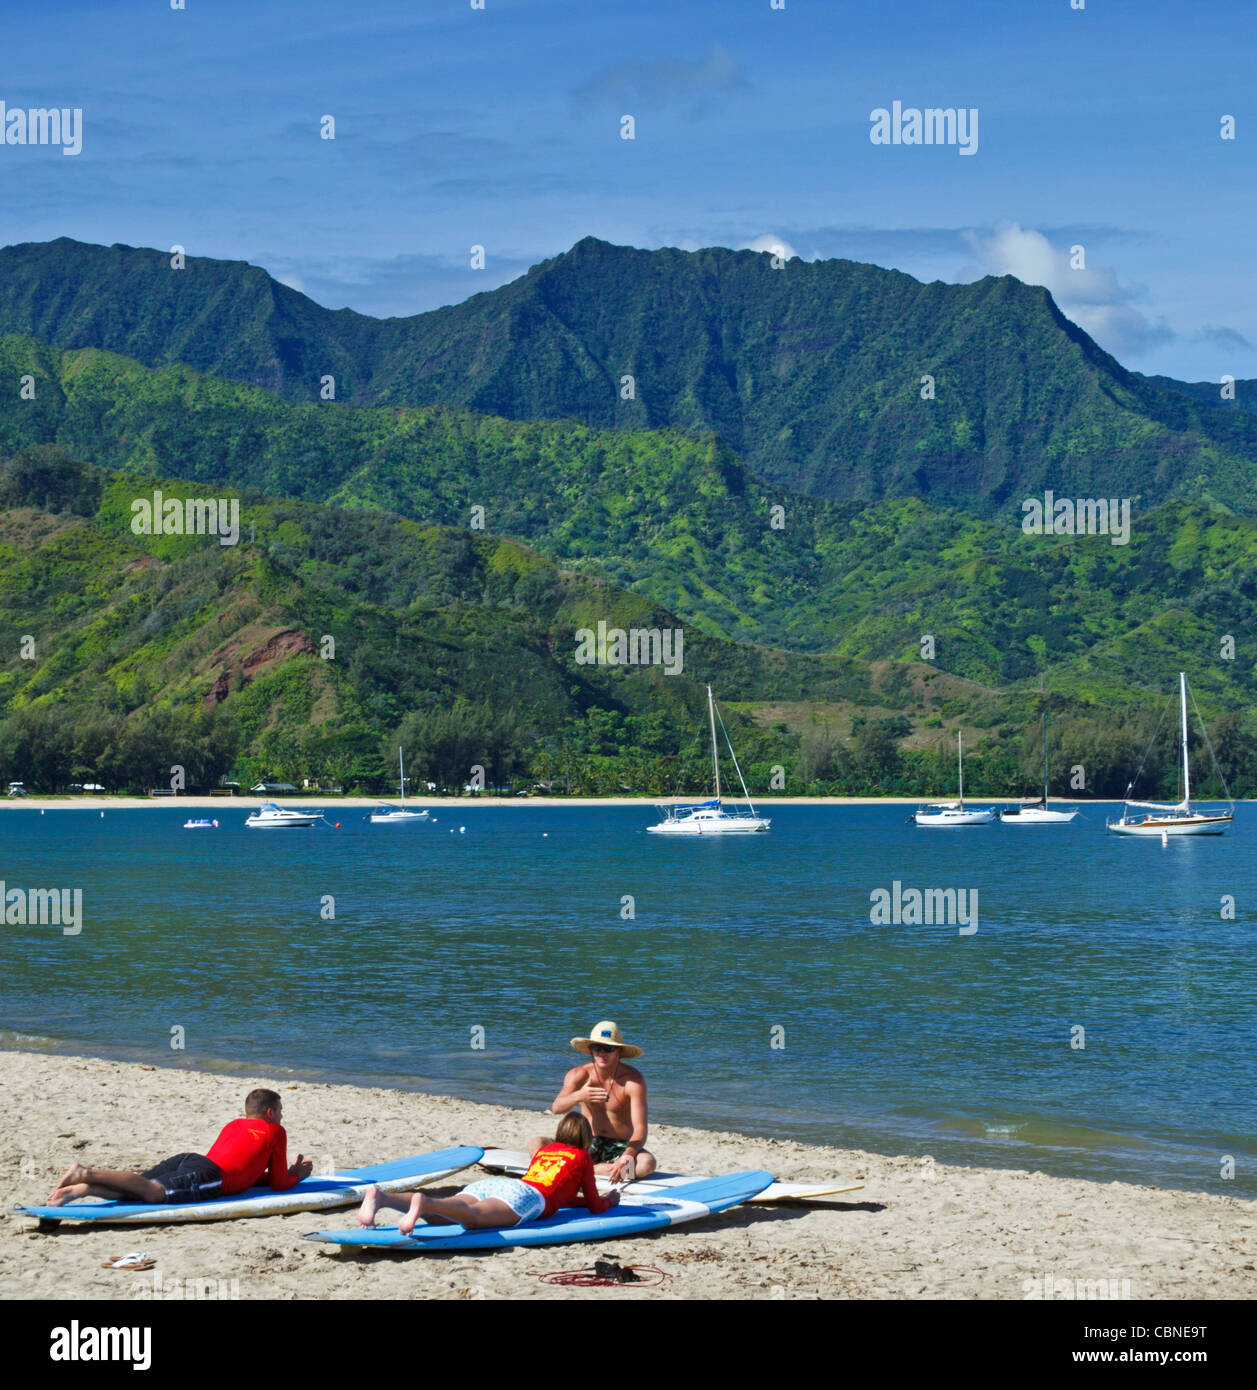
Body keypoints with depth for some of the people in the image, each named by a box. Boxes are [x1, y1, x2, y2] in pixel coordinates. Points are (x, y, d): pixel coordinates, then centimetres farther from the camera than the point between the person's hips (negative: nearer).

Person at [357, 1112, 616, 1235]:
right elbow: (596, 1207, 28)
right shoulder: (582, 1157, 24)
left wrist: (583, 1200, 63)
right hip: (525, 1196, -6)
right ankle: (424, 1202, -65)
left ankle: (380, 1197, -44)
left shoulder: (544, 1150, 41)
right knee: (473, 1217, -35)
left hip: (489, 1184, 6)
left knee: (438, 1215, -19)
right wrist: (610, 1200, 50)